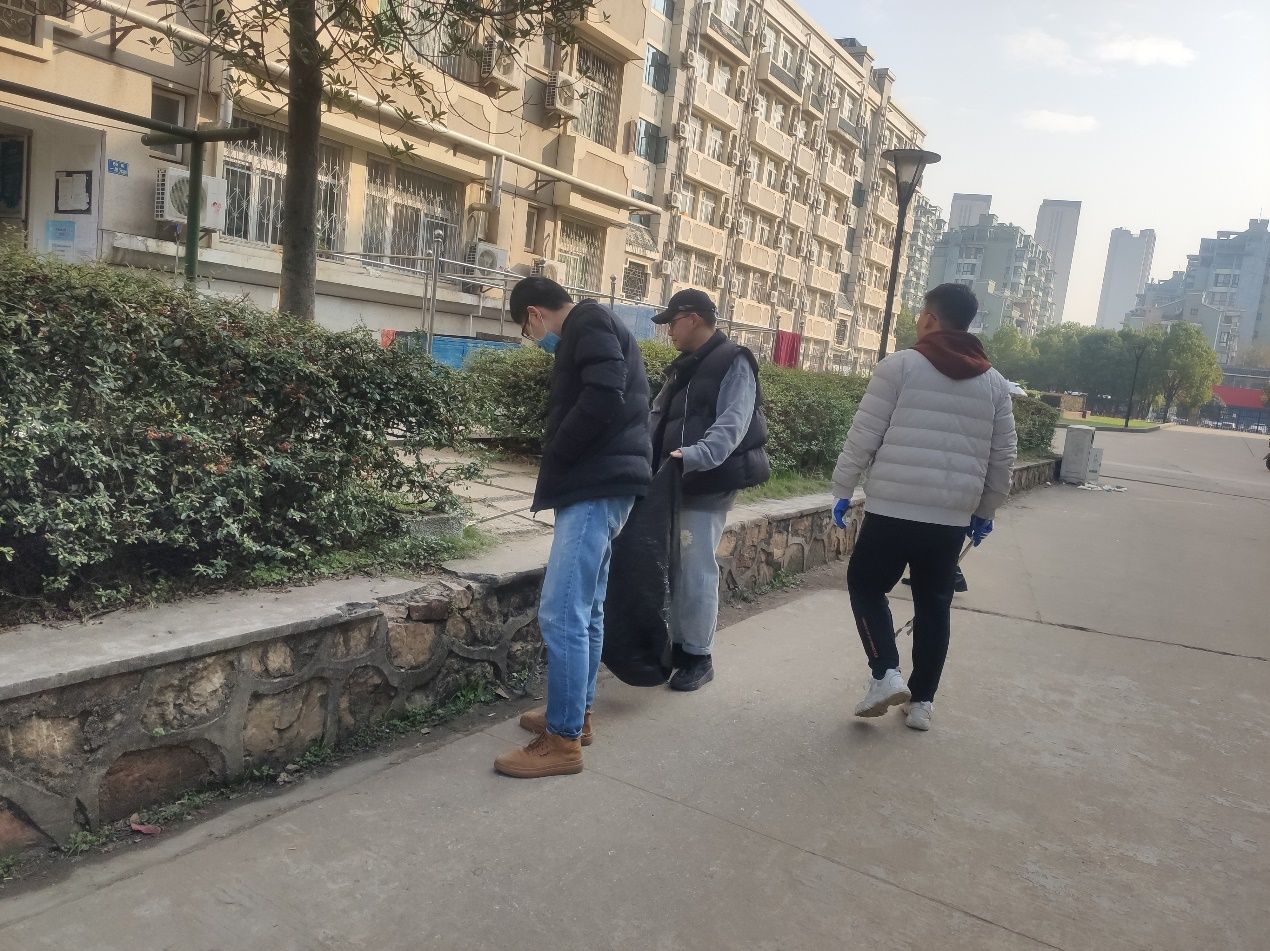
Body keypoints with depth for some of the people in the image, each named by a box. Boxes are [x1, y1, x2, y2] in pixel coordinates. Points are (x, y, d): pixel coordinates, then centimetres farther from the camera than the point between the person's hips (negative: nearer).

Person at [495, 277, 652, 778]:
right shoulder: (594, 329, 24)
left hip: (596, 484, -11)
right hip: (601, 481, 11)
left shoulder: (589, 321, -7)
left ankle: (563, 739, -3)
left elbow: (604, 397, -23)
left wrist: (553, 455, -11)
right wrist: (559, 469, 10)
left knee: (561, 613, -10)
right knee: (584, 608, 17)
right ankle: (576, 713, 28)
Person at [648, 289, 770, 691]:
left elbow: (732, 425, -22)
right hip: (676, 483, 8)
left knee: (696, 570, -5)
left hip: (708, 486, -8)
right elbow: (659, 419, 21)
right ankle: (678, 645, 24)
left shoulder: (733, 363, -8)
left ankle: (699, 656, 7)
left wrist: (695, 456, -37)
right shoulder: (684, 367, 19)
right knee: (673, 567, 11)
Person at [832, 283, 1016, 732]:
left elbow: (863, 436, -6)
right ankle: (922, 701, 21)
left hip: (893, 508, -4)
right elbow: (1002, 458, 11)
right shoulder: (994, 382, 9)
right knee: (934, 605, 15)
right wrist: (985, 512, 22)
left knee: (866, 584, 14)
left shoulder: (900, 365, -5)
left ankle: (885, 674, 0)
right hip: (952, 516, 4)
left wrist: (843, 489, 4)